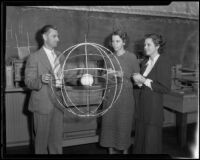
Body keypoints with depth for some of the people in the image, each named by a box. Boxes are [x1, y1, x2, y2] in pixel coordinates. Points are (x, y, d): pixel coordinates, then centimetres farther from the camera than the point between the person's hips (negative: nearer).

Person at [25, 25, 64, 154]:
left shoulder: (60, 56, 10)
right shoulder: (34, 57, -7)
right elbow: (28, 82, -9)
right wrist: (40, 80, -29)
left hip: (58, 103, 5)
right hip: (43, 104, -5)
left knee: (57, 136, 13)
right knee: (42, 137, 7)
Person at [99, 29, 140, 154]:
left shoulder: (131, 57, -4)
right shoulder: (109, 57, 8)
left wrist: (122, 75, -17)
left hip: (125, 94, -3)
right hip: (110, 94, 4)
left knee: (124, 124, 3)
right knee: (109, 122, 6)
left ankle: (125, 149, 21)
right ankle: (111, 149, 21)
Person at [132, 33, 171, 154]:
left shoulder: (164, 62, -11)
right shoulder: (145, 62, 10)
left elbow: (166, 88, -16)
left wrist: (144, 81, -15)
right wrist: (139, 81, -3)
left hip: (154, 105, -6)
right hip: (142, 102, 7)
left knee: (151, 138, 4)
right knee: (140, 134, 13)